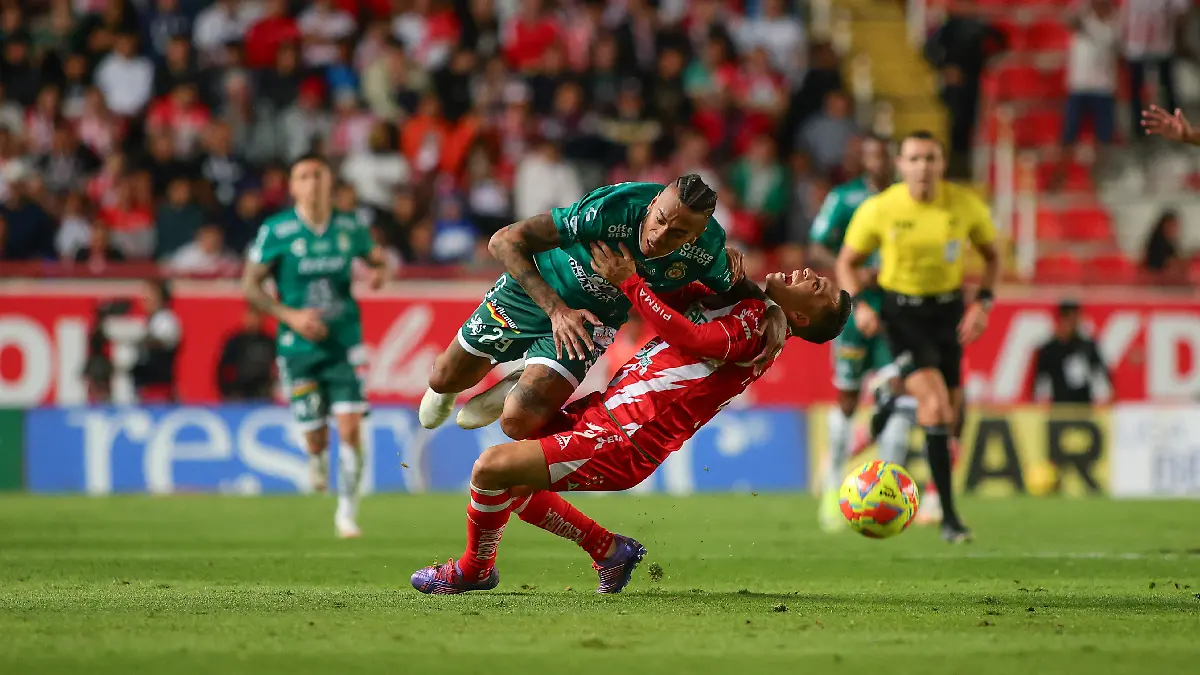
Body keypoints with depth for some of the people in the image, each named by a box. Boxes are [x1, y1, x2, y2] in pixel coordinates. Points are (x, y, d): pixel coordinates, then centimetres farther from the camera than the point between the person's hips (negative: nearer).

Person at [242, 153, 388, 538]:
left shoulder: (349, 227, 2)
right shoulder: (276, 231, -6)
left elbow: (375, 256, 21)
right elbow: (250, 286, -2)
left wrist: (379, 271, -4)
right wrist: (291, 316, -14)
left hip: (345, 344, 1)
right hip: (299, 347, -1)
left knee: (350, 428, -13)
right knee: (315, 437, 1)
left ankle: (347, 511, 0)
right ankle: (316, 460, 40)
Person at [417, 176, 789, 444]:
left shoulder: (707, 249, -28)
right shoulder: (611, 209, -39)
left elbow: (736, 286, -2)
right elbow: (504, 241, -33)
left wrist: (772, 310, -24)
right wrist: (556, 309, -39)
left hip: (595, 318, 1)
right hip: (533, 291, -1)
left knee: (519, 422, -18)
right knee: (446, 380, 17)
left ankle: (522, 386, 20)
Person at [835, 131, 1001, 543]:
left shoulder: (966, 205, -7)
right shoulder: (878, 210, -12)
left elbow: (991, 255, 9)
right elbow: (847, 262, 1)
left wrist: (982, 303, -5)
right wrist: (859, 305, -15)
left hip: (949, 310, 4)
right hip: (902, 312, -4)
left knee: (948, 414, 5)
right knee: (936, 407, -20)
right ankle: (948, 516, -21)